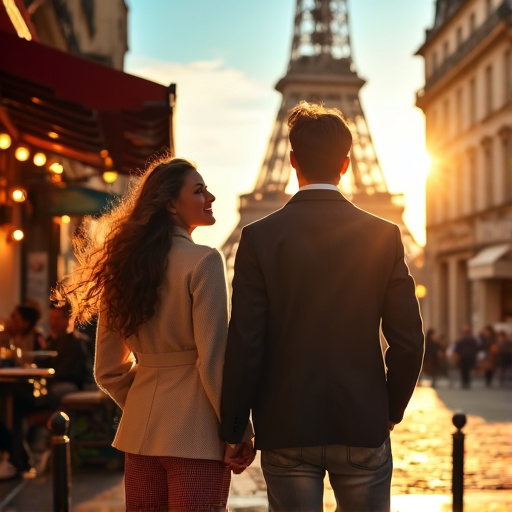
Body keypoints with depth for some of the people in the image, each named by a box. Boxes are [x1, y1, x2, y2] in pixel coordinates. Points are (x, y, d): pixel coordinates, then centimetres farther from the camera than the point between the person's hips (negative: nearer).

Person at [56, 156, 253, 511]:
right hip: (195, 434, -6)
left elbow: (109, 371, 11)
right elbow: (214, 359, -15)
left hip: (141, 432, 7)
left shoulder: (123, 264, 7)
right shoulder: (203, 260, -11)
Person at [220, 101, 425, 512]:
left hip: (286, 431, 0)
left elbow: (244, 345, -8)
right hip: (363, 429, 1)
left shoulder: (260, 238, -6)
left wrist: (233, 430, 1)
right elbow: (409, 341, -2)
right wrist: (391, 410, 13)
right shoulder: (383, 236, -2)